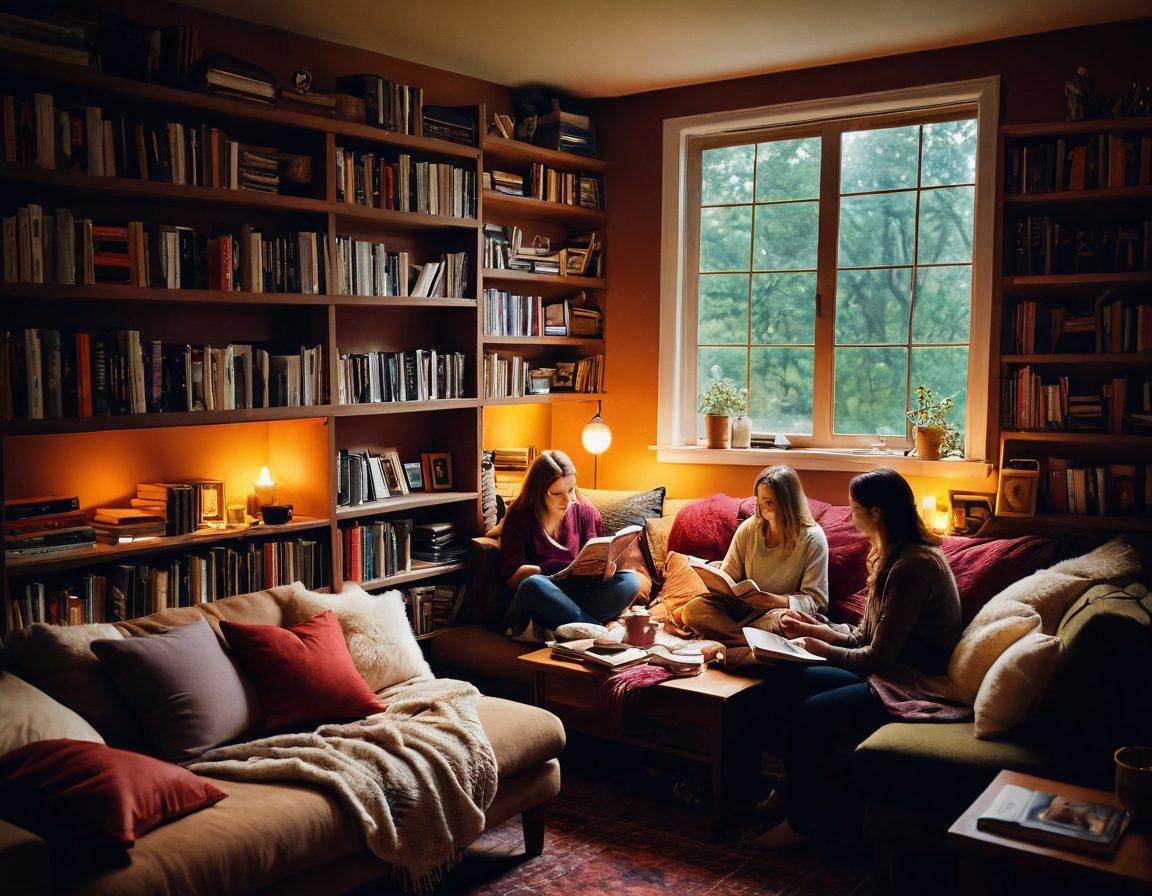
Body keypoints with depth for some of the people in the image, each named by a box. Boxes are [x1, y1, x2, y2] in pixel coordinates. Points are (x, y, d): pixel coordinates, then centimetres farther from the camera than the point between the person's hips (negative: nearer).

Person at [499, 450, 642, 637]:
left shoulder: (585, 513, 10)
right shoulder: (519, 516, 0)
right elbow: (512, 575, -7)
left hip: (579, 592, 4)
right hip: (541, 597, -4)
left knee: (630, 581, -22)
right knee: (533, 585, -38)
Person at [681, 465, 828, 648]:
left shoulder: (812, 538, -10)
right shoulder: (749, 528, 2)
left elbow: (816, 600, -12)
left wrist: (774, 601, -29)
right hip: (745, 607, 5)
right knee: (693, 610, -20)